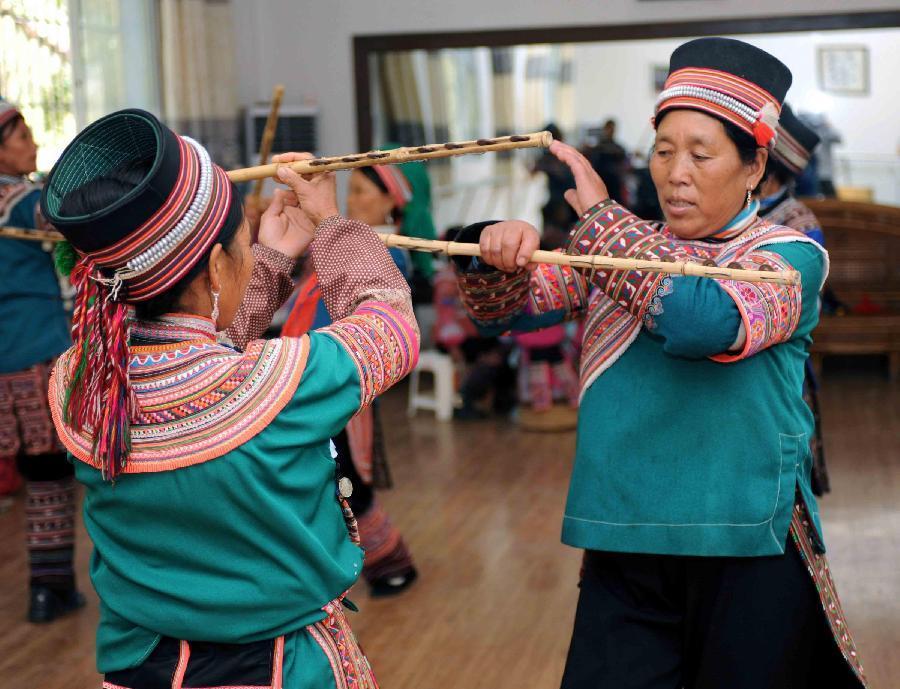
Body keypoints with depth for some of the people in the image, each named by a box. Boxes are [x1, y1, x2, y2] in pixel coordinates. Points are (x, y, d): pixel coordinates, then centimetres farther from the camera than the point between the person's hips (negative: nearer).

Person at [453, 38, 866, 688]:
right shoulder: (623, 251, 9)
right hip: (622, 549, 4)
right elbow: (504, 308, 5)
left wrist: (599, 215, -17)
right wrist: (499, 254, -18)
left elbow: (703, 321, -25)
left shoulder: (788, 257, -5)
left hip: (747, 555, -3)